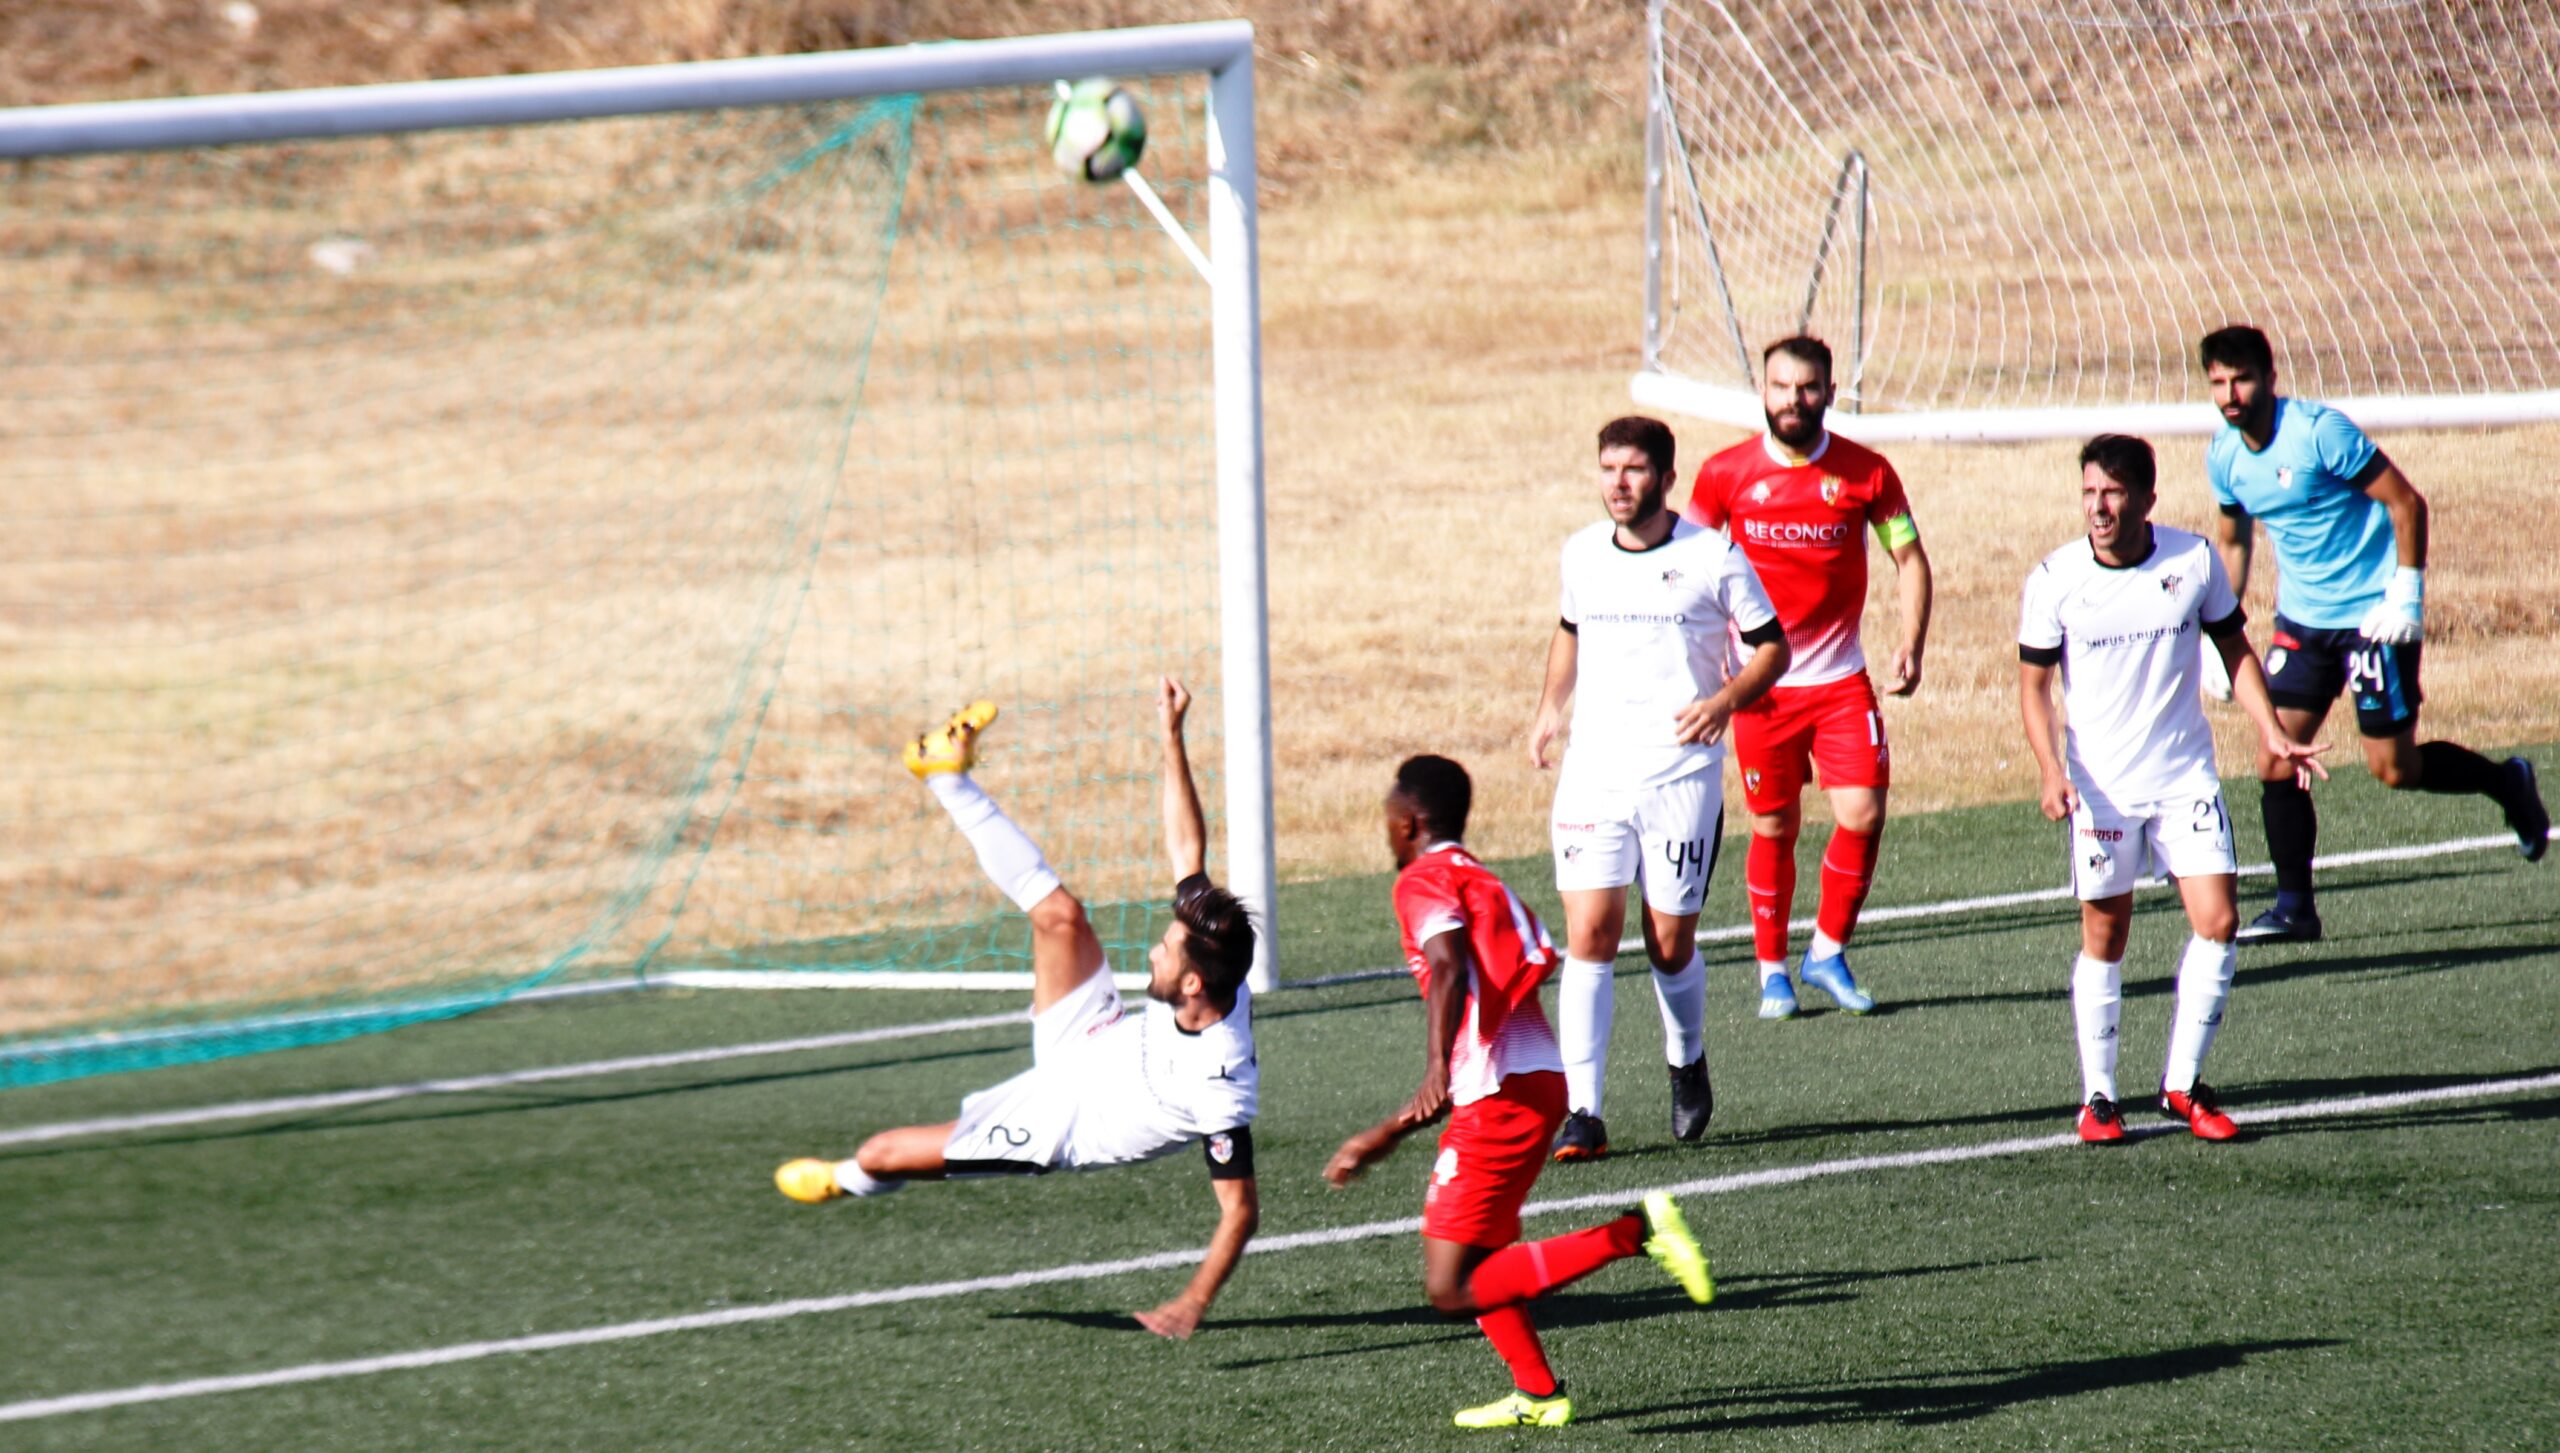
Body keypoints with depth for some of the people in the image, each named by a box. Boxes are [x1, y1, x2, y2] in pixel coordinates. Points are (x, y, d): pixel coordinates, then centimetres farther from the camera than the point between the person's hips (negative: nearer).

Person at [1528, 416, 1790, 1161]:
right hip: (1593, 769, 3)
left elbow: (1772, 646, 2)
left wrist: (1725, 701, -15)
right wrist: (1550, 705, 13)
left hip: (1681, 771, -3)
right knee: (1589, 934, -11)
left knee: (1671, 944, 3)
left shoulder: (1712, 556, -5)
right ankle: (1582, 1111, -11)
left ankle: (1687, 1064, 34)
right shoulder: (1581, 554, 8)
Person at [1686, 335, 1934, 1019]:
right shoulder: (1725, 474, -3)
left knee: (1863, 815, -9)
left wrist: (1911, 642, -8)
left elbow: (1910, 557, 5)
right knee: (1774, 828, 4)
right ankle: (1772, 970, 19)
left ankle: (1828, 952, 12)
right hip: (1760, 686, 0)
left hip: (1840, 679, 0)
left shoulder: (1866, 472, -3)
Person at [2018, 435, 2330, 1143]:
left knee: (2218, 920, -8)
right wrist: (2051, 769, -15)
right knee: (2104, 938, 3)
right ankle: (2098, 1096, 15)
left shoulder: (2195, 561, -5)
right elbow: (2033, 682, -1)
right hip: (2100, 785, -1)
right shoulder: (2055, 580, -9)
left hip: (2186, 776, 1)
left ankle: (2183, 1084, 6)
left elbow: (2235, 650, 9)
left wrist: (2273, 734, -1)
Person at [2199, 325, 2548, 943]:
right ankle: (2294, 908, 5)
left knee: (2394, 769, -2)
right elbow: (2235, 544, 18)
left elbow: (2406, 503, -15)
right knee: (2276, 762, -4)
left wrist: (2407, 594, -19)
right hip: (2301, 617, 6)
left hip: (2373, 614, -6)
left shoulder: (2319, 432, -19)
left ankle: (2507, 782, 24)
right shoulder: (2224, 457, 1)